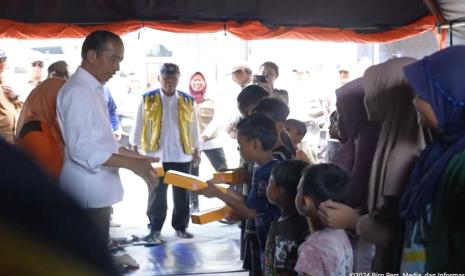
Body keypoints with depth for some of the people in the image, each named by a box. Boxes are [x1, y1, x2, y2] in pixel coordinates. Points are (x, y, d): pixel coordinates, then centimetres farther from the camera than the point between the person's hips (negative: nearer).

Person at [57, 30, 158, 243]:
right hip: (87, 195, -10)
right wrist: (132, 164, -24)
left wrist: (138, 158, 13)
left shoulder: (93, 90, 14)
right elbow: (81, 149, -23)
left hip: (97, 193, 10)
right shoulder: (77, 91, -16)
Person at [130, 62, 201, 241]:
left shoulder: (188, 100, 5)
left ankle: (180, 227, 23)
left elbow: (193, 128, 11)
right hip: (156, 155, -2)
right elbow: (138, 126, 3)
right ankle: (155, 229, 13)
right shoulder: (147, 99, -2)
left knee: (182, 195, 10)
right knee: (157, 195, 5)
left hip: (182, 156, 3)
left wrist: (196, 150, 11)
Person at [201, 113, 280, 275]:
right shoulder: (263, 169, 8)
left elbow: (252, 212, -18)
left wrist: (218, 194, -11)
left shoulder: (267, 173, -22)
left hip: (266, 244, -9)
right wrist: (227, 192, 7)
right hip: (259, 240, 9)